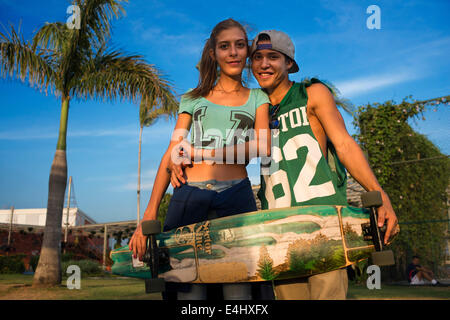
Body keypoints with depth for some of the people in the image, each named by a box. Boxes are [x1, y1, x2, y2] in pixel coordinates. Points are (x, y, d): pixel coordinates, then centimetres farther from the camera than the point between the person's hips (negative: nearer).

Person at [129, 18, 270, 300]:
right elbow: (171, 157, 12)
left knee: (238, 290, -6)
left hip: (236, 197, 0)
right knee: (189, 290, -4)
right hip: (189, 196, 1)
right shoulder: (193, 99, 19)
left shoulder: (257, 98, 18)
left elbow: (263, 147, 0)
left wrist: (201, 153, -5)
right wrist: (149, 215, 1)